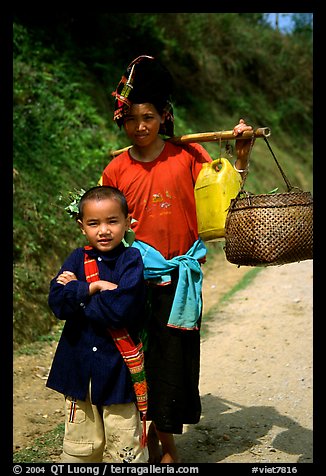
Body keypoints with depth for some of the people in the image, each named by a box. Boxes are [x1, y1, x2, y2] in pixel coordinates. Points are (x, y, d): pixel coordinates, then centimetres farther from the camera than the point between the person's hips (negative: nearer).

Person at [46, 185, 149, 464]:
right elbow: (57, 302, -8)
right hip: (78, 365, 4)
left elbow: (121, 309, -21)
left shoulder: (132, 260, -7)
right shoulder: (77, 260, 5)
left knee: (125, 446, 6)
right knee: (80, 444, 15)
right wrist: (94, 287, -17)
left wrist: (77, 292, -10)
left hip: (118, 366, -4)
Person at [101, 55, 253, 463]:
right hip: (136, 277, 1)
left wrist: (241, 153, -9)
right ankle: (155, 448, 25)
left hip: (180, 279, -1)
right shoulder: (115, 170, 2)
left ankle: (167, 447, 27)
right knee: (141, 360, 6)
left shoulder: (188, 156, -1)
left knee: (173, 360, 7)